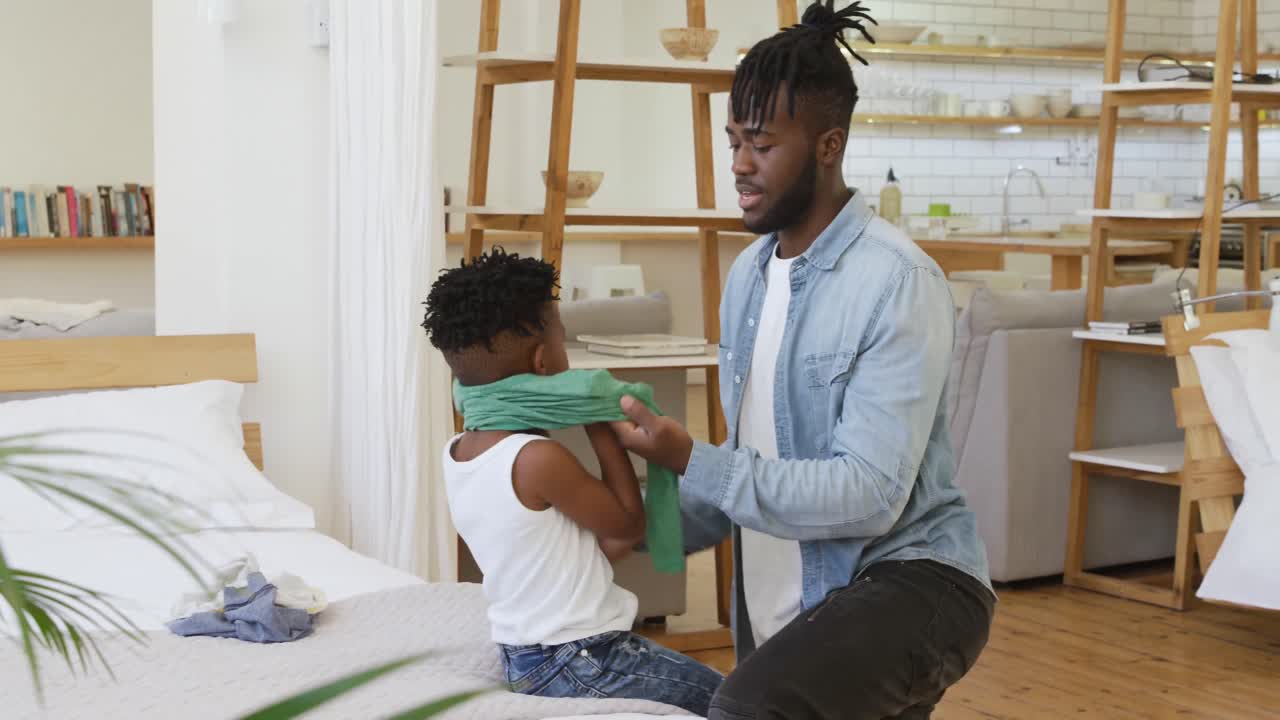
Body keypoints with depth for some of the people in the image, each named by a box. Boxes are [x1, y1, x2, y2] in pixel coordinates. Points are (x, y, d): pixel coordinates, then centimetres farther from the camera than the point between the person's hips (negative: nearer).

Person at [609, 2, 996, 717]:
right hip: (788, 606, 8)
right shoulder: (748, 274, 8)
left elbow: (868, 493, -23)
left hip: (911, 578, -8)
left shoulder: (898, 281, -17)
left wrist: (691, 462, -22)